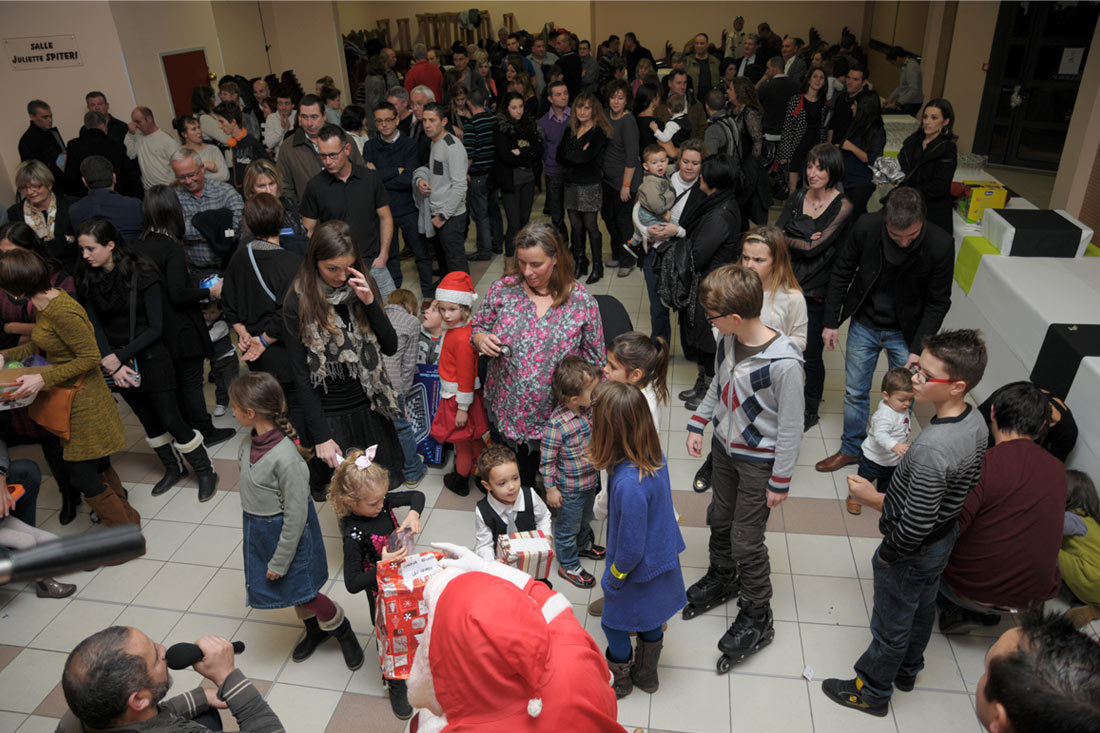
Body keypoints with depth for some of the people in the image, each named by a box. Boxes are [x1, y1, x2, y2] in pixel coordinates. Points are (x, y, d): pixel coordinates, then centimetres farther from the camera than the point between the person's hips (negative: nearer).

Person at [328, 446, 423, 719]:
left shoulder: (380, 502, -16)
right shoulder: (353, 535, -31)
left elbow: (417, 495, 0)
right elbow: (352, 584, -27)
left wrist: (413, 514, -19)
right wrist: (382, 566, -36)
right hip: (381, 592, -5)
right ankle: (395, 685, 42)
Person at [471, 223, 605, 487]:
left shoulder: (581, 300, -9)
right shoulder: (502, 290, -6)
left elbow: (593, 356, -1)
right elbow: (477, 326, 8)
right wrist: (481, 339, -16)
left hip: (559, 415, -1)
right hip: (507, 412, 2)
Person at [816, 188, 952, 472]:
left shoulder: (940, 246, -23)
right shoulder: (866, 227, -20)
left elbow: (938, 303, -10)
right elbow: (841, 274, -4)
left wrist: (918, 348, -14)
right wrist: (831, 322, -4)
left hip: (905, 332, -1)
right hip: (864, 325, 1)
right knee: (855, 392, 13)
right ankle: (851, 448, 33)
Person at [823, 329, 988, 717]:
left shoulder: (931, 449, -39)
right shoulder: (976, 421, -11)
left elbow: (915, 526, -32)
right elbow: (971, 483, 5)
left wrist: (887, 554, -13)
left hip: (912, 553, -8)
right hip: (946, 535, 9)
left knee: (891, 626, 15)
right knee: (922, 609, 30)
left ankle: (872, 692, 39)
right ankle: (907, 670, 55)